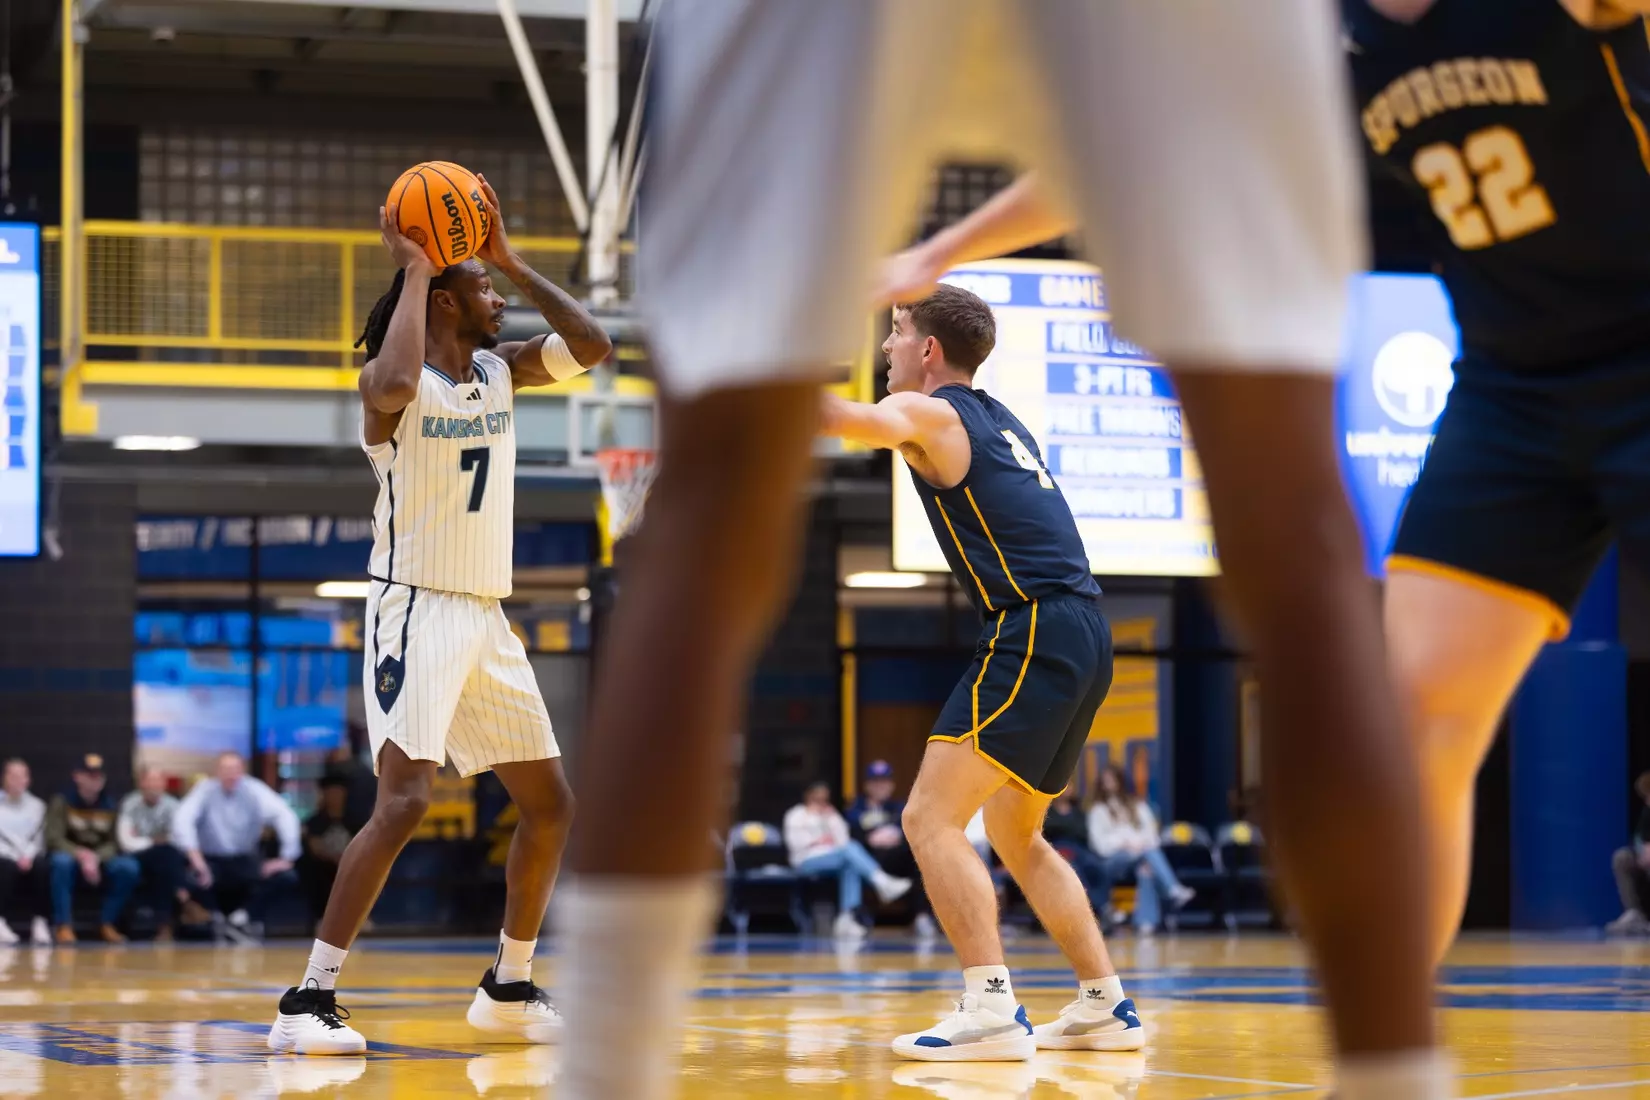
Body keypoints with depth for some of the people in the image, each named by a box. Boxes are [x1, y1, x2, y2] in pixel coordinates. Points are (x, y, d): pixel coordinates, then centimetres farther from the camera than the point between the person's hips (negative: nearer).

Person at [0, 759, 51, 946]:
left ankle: (39, 923, -33)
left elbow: (38, 839, 9)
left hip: (28, 858, 2)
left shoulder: (36, 806, 16)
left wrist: (29, 856, -12)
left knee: (42, 867, -32)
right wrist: (15, 857, -17)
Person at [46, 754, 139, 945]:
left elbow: (115, 843, -3)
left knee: (128, 866, -27)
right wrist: (81, 855, -31)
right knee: (62, 861, -38)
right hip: (71, 856, -2)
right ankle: (64, 927, -33)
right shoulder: (62, 802, -5)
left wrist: (96, 858, -24)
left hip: (102, 860, 2)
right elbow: (54, 839, -14)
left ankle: (107, 924, -14)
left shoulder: (111, 806, 2)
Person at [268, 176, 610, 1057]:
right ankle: (309, 999, -20)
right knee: (405, 799, -22)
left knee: (551, 802, 12)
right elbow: (394, 386, -36)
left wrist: (514, 262, -2)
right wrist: (414, 271, -24)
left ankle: (509, 989, 27)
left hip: (487, 618, 8)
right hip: (416, 612, -8)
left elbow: (593, 347, 2)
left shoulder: (501, 370, 10)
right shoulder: (393, 385, -11)